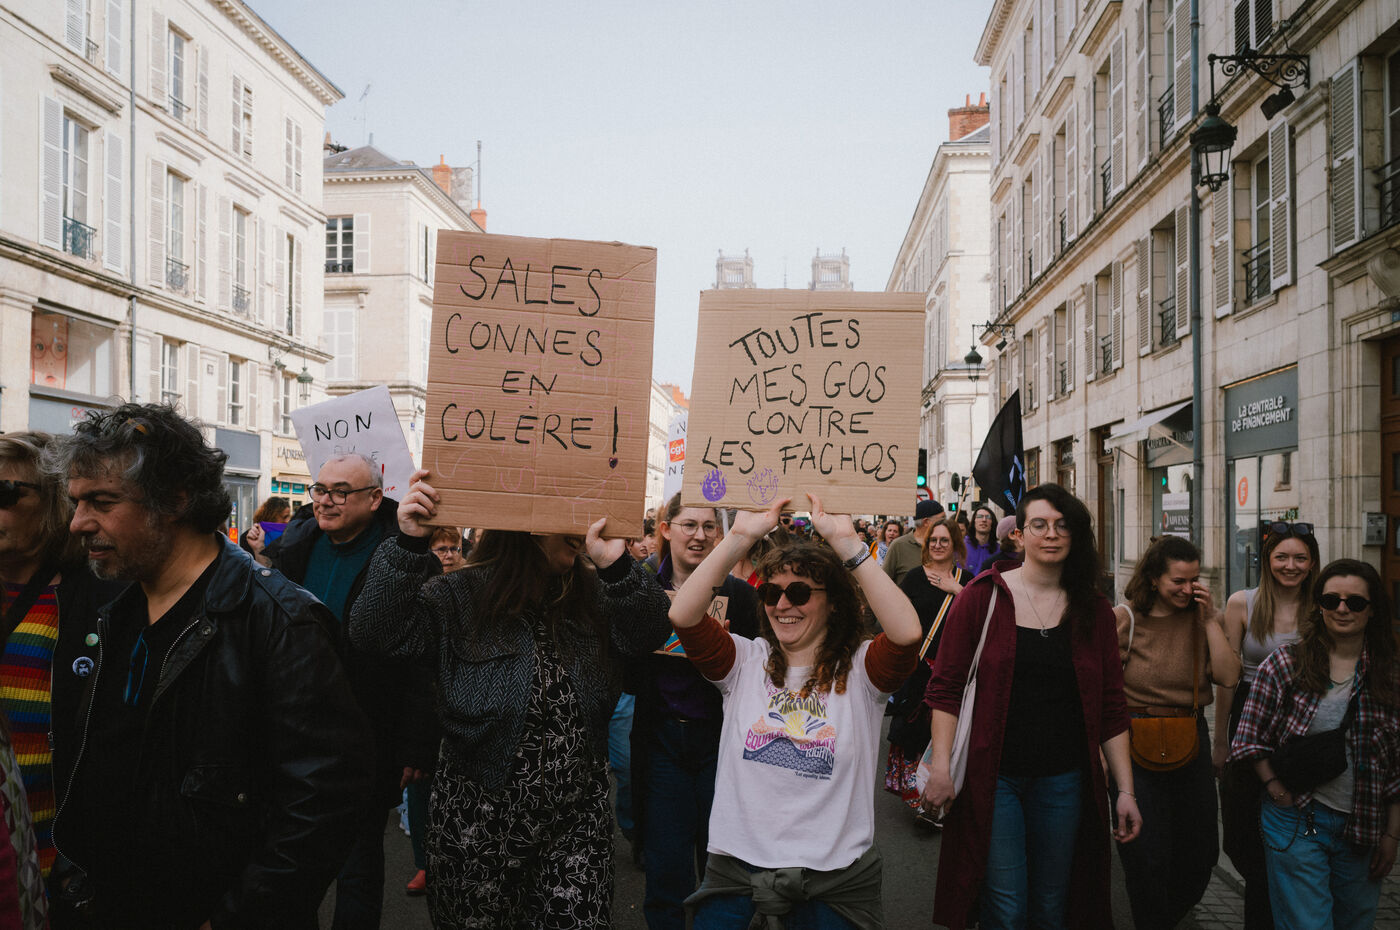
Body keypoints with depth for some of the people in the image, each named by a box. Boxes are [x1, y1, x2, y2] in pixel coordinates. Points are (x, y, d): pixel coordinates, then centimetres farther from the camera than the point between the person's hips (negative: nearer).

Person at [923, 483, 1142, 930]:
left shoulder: (1093, 610, 5)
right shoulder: (983, 595, -5)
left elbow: (1111, 707, 7)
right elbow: (946, 686, -5)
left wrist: (1125, 789, 3)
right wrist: (941, 766, -12)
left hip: (1063, 779, 3)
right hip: (992, 775, -3)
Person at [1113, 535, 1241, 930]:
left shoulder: (1201, 619, 4)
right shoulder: (1126, 619, -8)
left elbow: (1229, 676, -7)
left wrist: (1209, 621, -10)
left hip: (1190, 740, 4)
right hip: (1136, 743, -4)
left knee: (1200, 851, 14)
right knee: (1147, 855, 0)